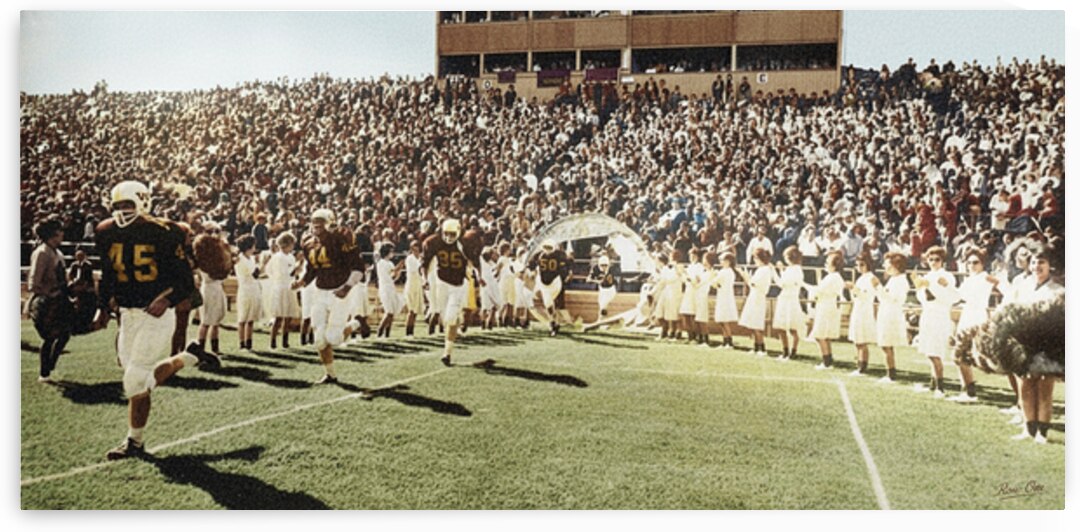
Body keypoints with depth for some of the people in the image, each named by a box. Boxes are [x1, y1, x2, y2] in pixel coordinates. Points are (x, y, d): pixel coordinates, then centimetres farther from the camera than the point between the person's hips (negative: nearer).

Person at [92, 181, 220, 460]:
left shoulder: (162, 235, -14)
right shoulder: (108, 234, 5)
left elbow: (186, 281, -12)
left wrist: (167, 300, -29)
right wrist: (104, 307, 15)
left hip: (156, 314, -7)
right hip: (127, 314, 7)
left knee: (136, 380, -7)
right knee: (146, 378, 11)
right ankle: (191, 356, 31)